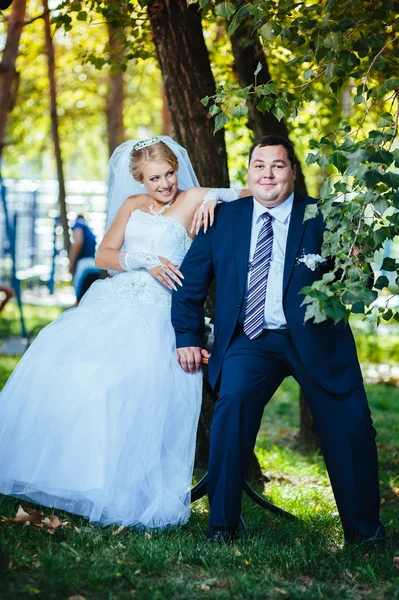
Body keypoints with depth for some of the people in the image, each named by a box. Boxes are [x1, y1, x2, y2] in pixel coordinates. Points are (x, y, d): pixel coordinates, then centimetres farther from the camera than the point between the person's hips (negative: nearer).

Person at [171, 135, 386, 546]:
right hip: (250, 340, 0)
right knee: (234, 401, -26)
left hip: (313, 339, 0)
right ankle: (221, 524, -15)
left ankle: (364, 531, 11)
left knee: (350, 422, -10)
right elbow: (191, 281, 14)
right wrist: (187, 337, 8)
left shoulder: (321, 217, 1)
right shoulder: (223, 219, 7)